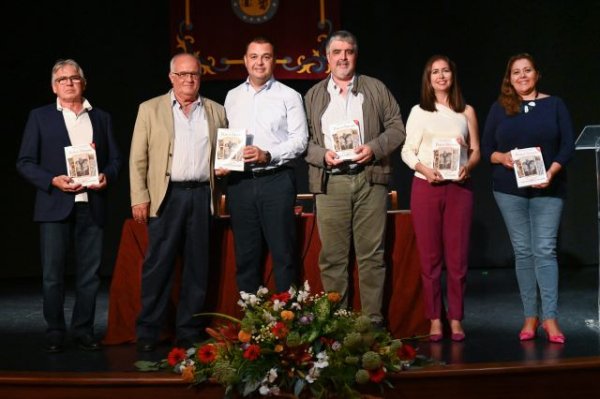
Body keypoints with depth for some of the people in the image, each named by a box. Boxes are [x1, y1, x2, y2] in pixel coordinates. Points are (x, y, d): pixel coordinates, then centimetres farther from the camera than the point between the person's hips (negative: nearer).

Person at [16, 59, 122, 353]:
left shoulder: (102, 118, 15)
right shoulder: (40, 117, 7)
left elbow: (115, 158, 15)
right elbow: (25, 162, 2)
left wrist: (107, 176, -7)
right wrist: (53, 180, -13)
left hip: (92, 205, 2)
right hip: (55, 205, -2)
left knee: (89, 274, 4)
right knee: (53, 275, 0)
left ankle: (83, 331, 14)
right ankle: (54, 333, 10)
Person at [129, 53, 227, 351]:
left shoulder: (216, 111, 14)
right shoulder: (150, 109, 7)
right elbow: (138, 158, 3)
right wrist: (139, 198, -5)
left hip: (202, 196, 3)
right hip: (166, 195, -2)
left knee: (197, 267, 6)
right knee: (158, 265, -3)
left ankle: (188, 332, 14)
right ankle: (147, 333, 6)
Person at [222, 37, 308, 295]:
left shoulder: (289, 96, 3)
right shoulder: (232, 97, 15)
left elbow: (300, 140, -3)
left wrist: (268, 155, -16)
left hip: (276, 180, -3)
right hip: (240, 182, 4)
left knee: (283, 252, -3)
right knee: (245, 253, 7)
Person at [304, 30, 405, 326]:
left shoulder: (376, 89, 13)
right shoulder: (313, 95, 15)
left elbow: (396, 128, 9)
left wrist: (374, 148, -7)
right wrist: (323, 154, -8)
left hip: (370, 178, 0)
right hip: (330, 183, 1)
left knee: (372, 254, 0)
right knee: (333, 256, 1)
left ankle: (373, 320, 6)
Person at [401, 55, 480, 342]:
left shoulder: (466, 112, 11)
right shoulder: (419, 111, 8)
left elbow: (476, 150, 11)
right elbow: (407, 151, 4)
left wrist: (467, 167, -10)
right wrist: (424, 169, -14)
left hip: (459, 187, 1)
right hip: (426, 187, 0)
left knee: (457, 256, 0)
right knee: (430, 256, 1)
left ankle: (456, 319, 8)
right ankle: (434, 320, 7)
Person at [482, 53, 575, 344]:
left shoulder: (554, 105, 6)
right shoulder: (500, 108, 9)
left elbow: (568, 145, 0)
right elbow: (486, 148, 9)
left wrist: (552, 171, -16)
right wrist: (502, 158, -13)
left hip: (547, 189, -1)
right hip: (510, 189, 1)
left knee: (545, 250, -7)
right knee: (522, 251, 3)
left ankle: (550, 317, -6)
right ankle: (530, 316, 9)